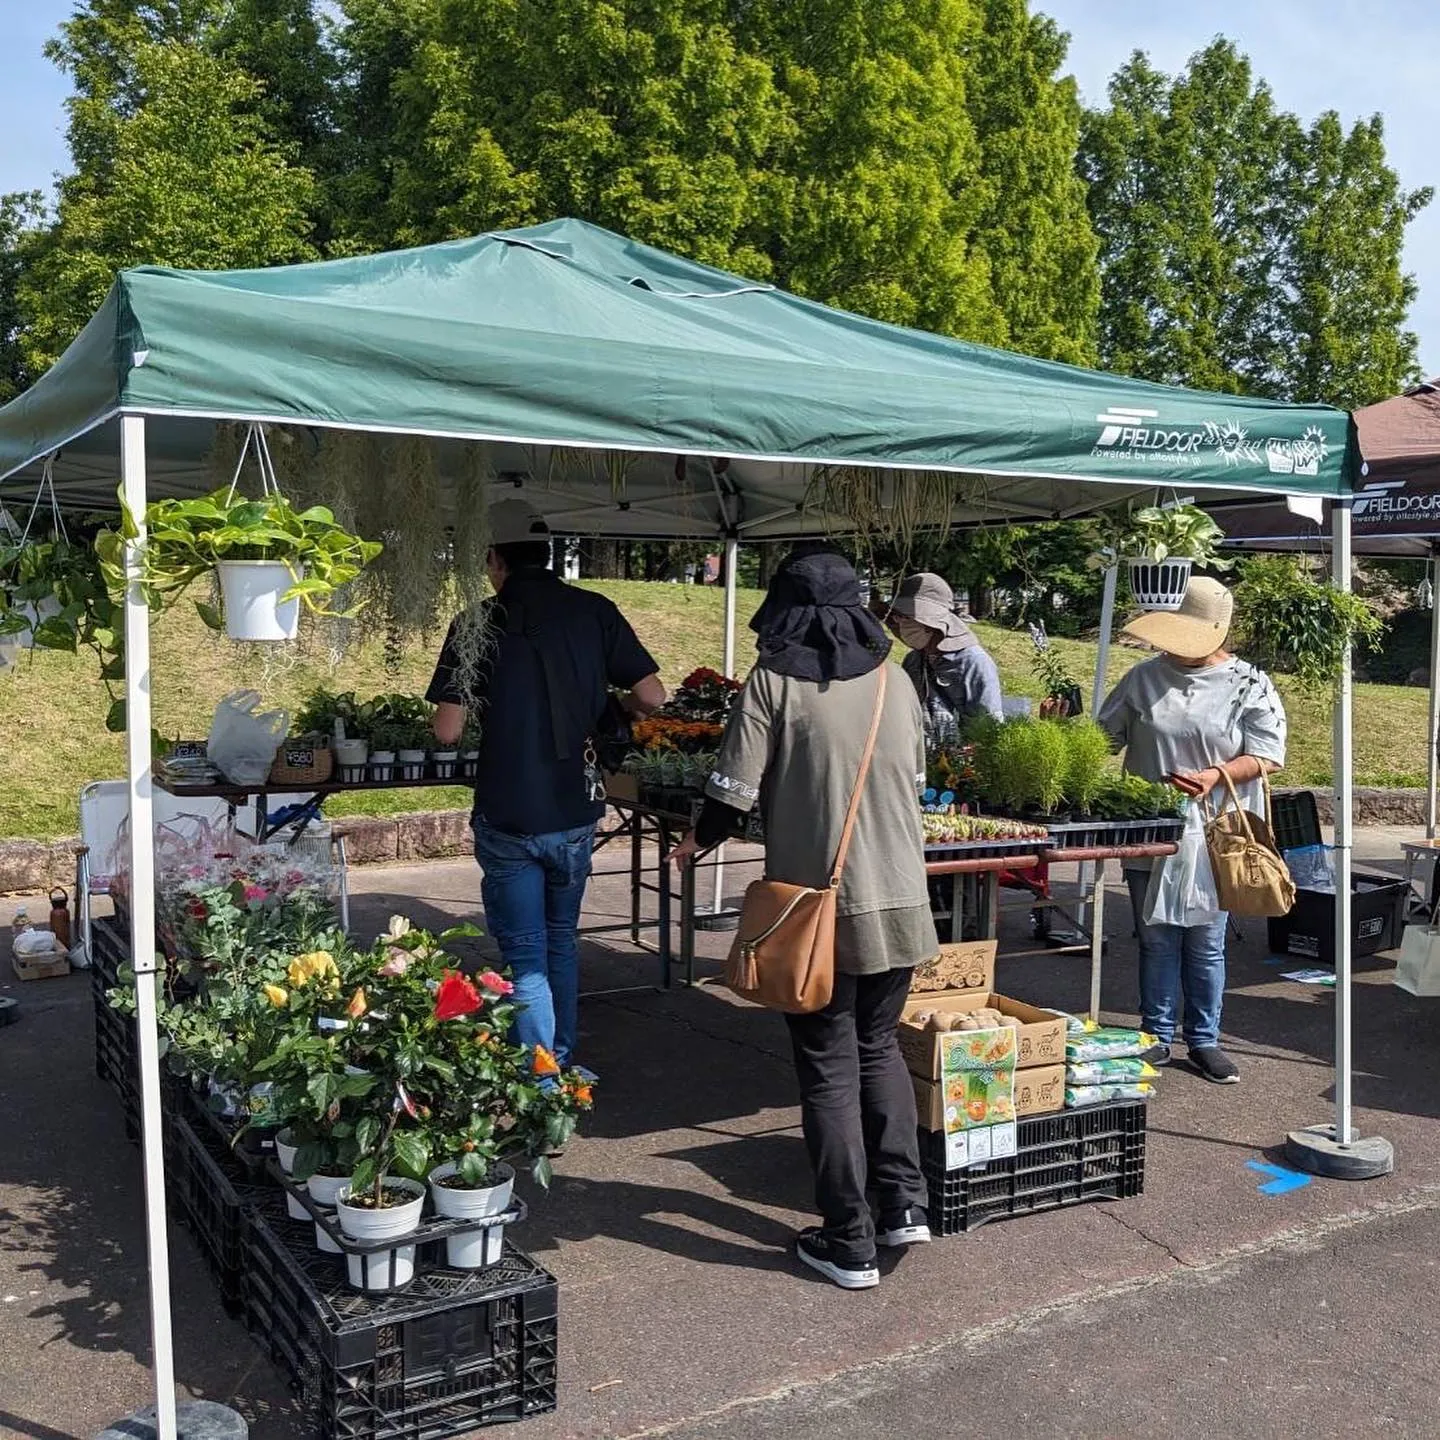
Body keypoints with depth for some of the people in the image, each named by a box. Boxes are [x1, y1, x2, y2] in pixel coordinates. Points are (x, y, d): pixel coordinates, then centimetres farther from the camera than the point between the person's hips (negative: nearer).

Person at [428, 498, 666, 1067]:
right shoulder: (595, 612, -2)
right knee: (561, 939, 22)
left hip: (508, 817, -3)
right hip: (576, 812, 4)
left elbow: (447, 730, -11)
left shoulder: (480, 624, -10)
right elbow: (652, 698, -3)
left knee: (524, 956, 6)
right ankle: (563, 1065, 33)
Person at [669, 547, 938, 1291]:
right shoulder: (896, 684, 5)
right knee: (879, 1045, 23)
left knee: (829, 1068, 7)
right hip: (900, 902, 4)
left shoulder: (773, 682, -9)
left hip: (819, 908, -4)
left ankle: (849, 1243, 13)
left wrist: (699, 841, 10)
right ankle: (904, 1202, 21)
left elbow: (734, 793, -10)